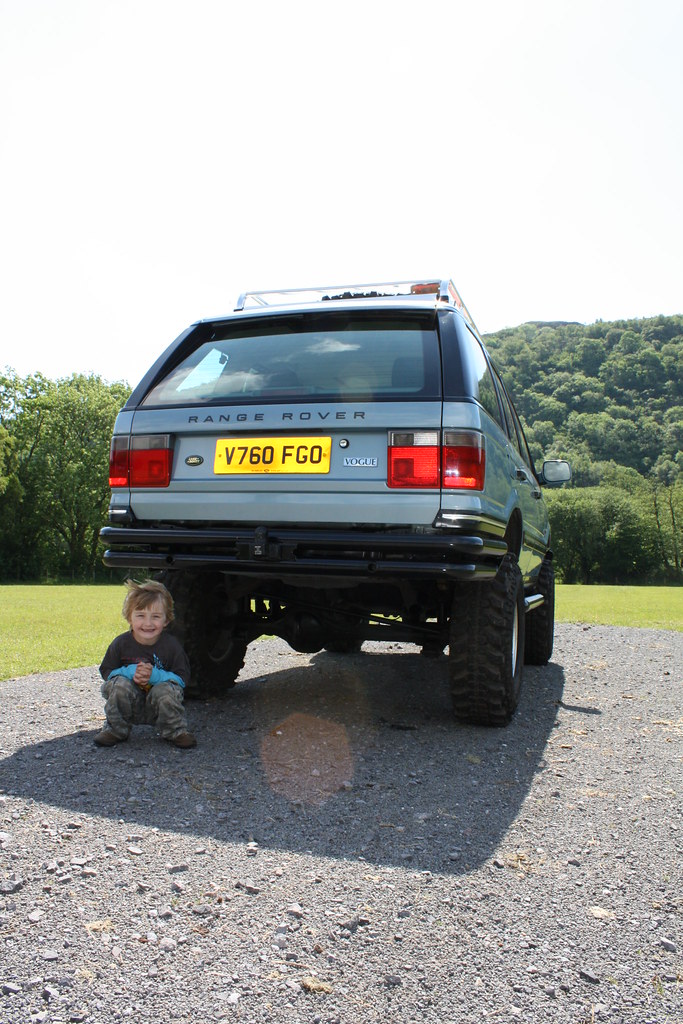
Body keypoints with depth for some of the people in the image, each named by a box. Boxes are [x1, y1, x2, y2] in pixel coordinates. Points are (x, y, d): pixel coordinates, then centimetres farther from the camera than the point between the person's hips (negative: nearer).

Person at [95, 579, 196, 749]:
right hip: (129, 706, 1)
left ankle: (175, 732, -4)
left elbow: (183, 678, -10)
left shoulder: (171, 645, -11)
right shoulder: (121, 644, -8)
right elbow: (106, 671, -1)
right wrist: (130, 672, -22)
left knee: (167, 690, -31)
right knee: (120, 684, -28)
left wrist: (155, 675, -27)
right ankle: (115, 730, -3)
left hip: (157, 708, -1)